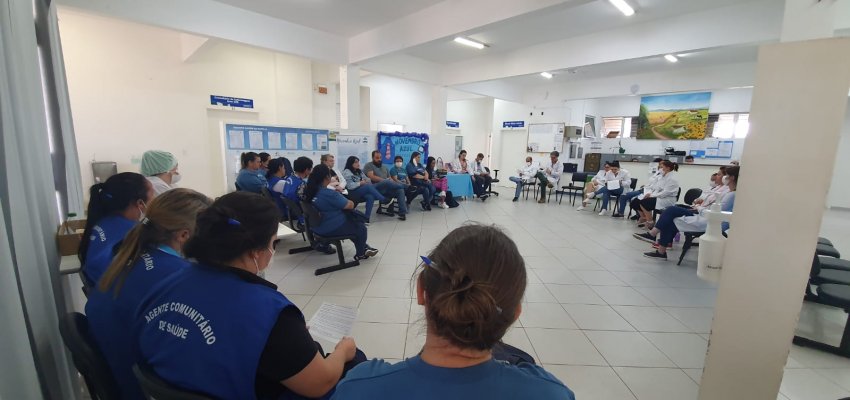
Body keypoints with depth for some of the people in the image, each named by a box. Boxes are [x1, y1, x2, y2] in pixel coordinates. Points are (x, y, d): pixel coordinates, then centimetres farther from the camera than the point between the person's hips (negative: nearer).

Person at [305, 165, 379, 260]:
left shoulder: (309, 191, -3)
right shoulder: (329, 194, -29)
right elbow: (350, 205, -19)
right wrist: (346, 201, 1)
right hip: (332, 228, -9)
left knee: (355, 221, 27)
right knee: (361, 227, 15)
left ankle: (363, 247, 39)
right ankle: (361, 254, 32)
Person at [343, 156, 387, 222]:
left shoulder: (359, 171, 21)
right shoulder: (346, 172, -2)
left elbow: (367, 180, 17)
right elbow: (350, 186, -15)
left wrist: (366, 181, -6)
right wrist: (361, 183, -11)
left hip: (363, 192, 6)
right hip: (352, 193, -6)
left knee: (370, 197, -31)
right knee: (369, 186, -31)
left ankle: (367, 218, -34)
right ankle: (385, 200, -24)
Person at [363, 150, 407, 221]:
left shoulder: (384, 167, 27)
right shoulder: (369, 166, 9)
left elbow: (390, 178, 19)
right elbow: (371, 177, -9)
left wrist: (392, 182, -6)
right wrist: (384, 180, -16)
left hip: (387, 189, 5)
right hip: (375, 188, -5)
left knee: (400, 190, -25)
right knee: (386, 182, -39)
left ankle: (402, 213, -31)